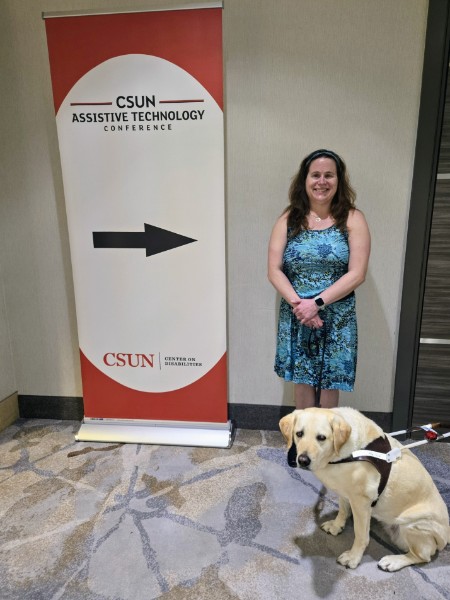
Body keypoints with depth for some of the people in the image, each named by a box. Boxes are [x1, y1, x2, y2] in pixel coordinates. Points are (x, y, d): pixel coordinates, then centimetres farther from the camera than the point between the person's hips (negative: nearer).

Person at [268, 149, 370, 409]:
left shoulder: (353, 219, -4)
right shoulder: (288, 220, 1)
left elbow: (357, 273, -11)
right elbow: (275, 270, -3)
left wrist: (317, 303, -19)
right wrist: (298, 304, -17)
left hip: (337, 319, -1)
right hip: (296, 318, 2)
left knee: (330, 382, 10)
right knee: (302, 379, 14)